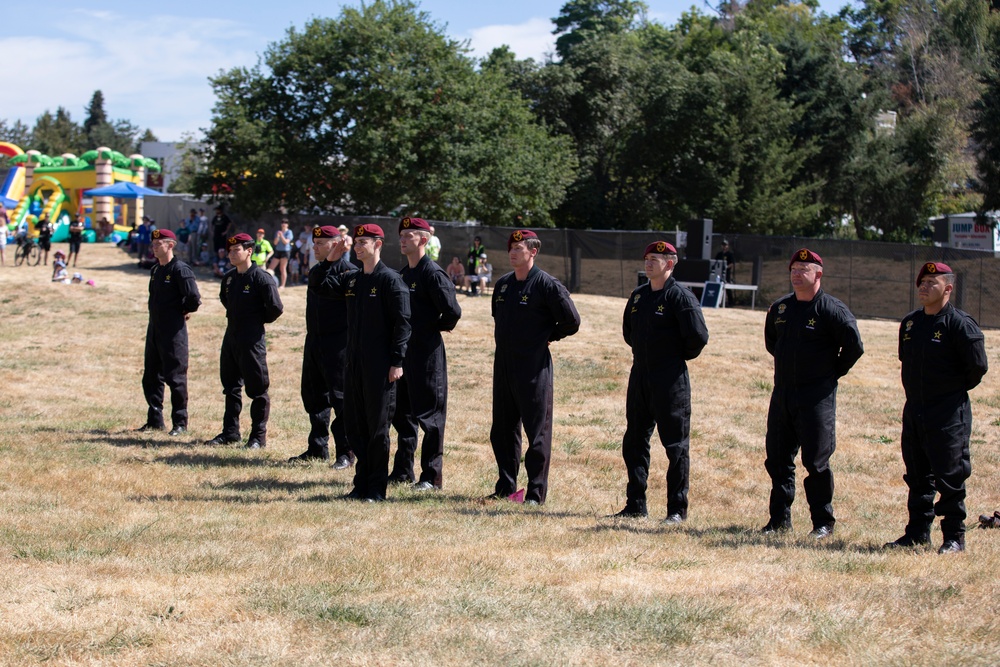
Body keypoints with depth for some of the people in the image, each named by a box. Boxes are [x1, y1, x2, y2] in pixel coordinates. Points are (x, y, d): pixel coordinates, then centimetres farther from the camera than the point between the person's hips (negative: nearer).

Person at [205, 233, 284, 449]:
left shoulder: (261, 278, -14)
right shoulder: (229, 277, 9)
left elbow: (276, 308, -16)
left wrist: (259, 320, -2)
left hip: (252, 341, -8)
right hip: (230, 338, 8)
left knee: (257, 389, 0)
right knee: (231, 386, 14)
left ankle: (258, 436, 6)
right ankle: (230, 432, 23)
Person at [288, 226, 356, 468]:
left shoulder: (349, 270, -10)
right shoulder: (316, 270, 17)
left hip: (338, 344, -9)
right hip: (314, 340, 9)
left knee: (340, 397, -5)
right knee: (313, 394, 13)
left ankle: (346, 453, 1)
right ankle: (318, 448, 24)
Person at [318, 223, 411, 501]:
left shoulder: (391, 280, -9)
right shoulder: (352, 278, 12)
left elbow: (402, 321, -12)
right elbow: (320, 286, 23)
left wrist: (397, 361, -16)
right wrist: (330, 259, 9)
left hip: (380, 366, -7)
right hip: (354, 363, 7)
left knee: (377, 426, -1)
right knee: (354, 424, 10)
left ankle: (376, 488, 6)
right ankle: (361, 483, 18)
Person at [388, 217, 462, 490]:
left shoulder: (433, 274, -14)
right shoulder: (402, 274, 13)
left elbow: (452, 312, -21)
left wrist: (436, 328, -4)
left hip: (427, 355, -9)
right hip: (403, 352, 9)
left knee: (429, 415, -2)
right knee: (401, 413, 14)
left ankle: (432, 476, 4)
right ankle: (403, 471, 23)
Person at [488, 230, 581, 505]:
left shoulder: (547, 285, -10)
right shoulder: (503, 284, 11)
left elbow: (571, 321, -9)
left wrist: (548, 336, 1)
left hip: (534, 368, -7)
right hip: (503, 365, 7)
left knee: (538, 431, -1)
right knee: (502, 429, 12)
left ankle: (536, 492, 3)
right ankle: (505, 487, 20)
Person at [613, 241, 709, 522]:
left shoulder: (680, 296, -11)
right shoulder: (638, 295, 11)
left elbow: (698, 336, -17)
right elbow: (628, 330, 25)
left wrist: (679, 356, -3)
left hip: (670, 380, -8)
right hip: (639, 375, 8)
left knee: (676, 445, 0)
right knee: (634, 442, 11)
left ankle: (677, 508, 6)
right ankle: (635, 505, 19)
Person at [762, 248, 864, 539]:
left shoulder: (831, 309, -10)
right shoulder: (779, 308, 9)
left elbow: (854, 346, -11)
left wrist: (833, 372, -3)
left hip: (817, 396, -6)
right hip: (782, 392, 6)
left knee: (817, 461, -4)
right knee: (777, 459, 8)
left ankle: (823, 522, 6)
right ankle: (780, 519, 18)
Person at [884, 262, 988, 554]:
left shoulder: (960, 324, -12)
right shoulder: (910, 323, 9)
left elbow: (978, 366, -11)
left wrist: (957, 389, 1)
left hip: (949, 413, -7)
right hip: (914, 409, 7)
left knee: (950, 478, -2)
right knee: (917, 475, 13)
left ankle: (954, 536, 6)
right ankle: (918, 532, 22)